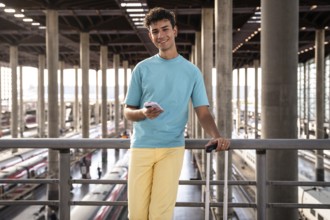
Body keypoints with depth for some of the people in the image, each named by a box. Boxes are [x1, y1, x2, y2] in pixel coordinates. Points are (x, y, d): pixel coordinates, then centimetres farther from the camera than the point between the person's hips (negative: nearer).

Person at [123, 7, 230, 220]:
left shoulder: (192, 71, 8)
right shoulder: (142, 68, 8)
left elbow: (203, 112, 5)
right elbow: (128, 111, 10)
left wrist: (217, 136, -15)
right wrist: (143, 113, -14)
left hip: (172, 148, -1)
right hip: (141, 146, 1)